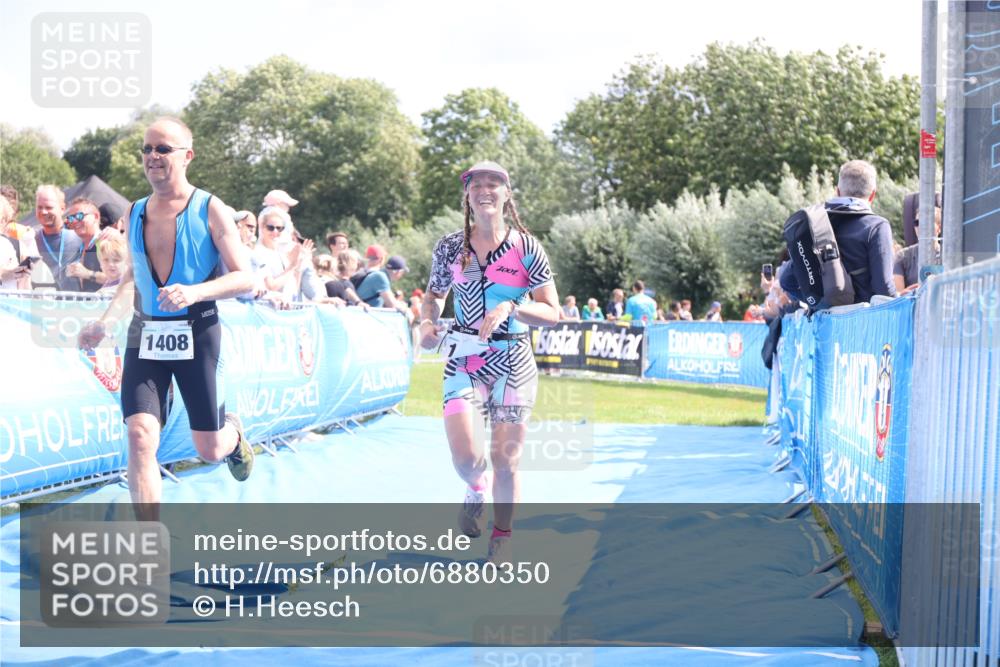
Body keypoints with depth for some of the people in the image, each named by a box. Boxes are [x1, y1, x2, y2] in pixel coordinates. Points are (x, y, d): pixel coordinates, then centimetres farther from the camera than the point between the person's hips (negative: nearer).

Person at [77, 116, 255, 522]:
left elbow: (244, 278, -9)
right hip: (145, 336, 3)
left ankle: (233, 433, 45)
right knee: (140, 439, -14)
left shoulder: (209, 209, -5)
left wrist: (196, 292, -26)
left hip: (197, 333, -3)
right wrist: (106, 322, 9)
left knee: (209, 450, 5)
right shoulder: (135, 213, 9)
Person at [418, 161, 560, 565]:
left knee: (505, 460, 3)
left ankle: (502, 535, 25)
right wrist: (428, 323, -3)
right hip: (464, 361, 1)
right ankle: (476, 490, 25)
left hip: (513, 364, -1)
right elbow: (434, 294, 18)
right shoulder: (450, 248, 1)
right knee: (464, 459, -12)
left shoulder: (526, 247, -4)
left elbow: (552, 314, -3)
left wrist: (510, 308, -20)